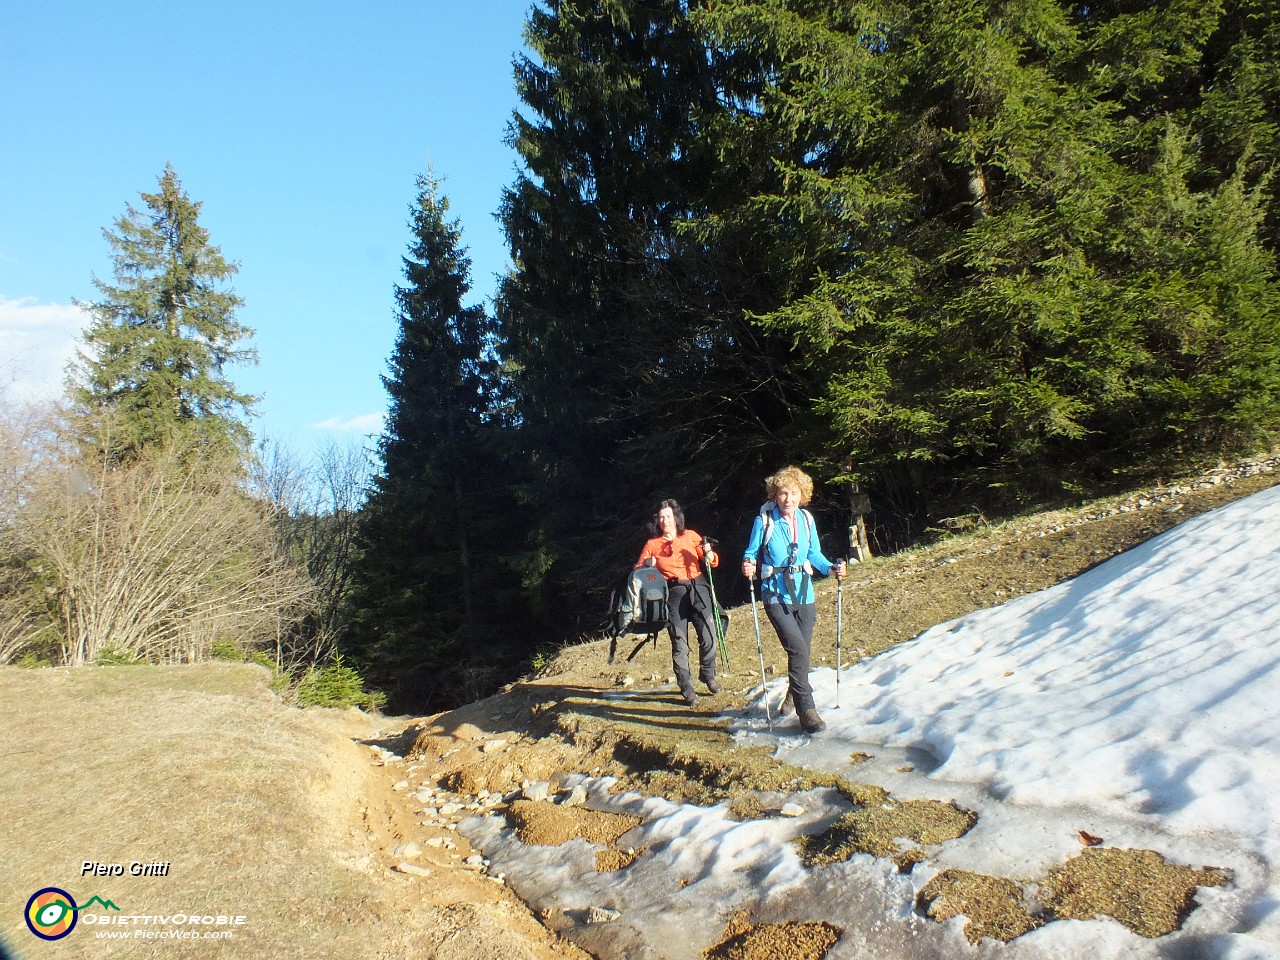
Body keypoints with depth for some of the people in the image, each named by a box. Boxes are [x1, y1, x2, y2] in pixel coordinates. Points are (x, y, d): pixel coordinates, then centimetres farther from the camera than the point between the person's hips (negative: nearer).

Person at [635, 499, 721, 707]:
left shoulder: (690, 536, 13)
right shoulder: (652, 544, 11)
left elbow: (712, 561, 12)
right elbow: (638, 570, 12)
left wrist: (709, 554, -10)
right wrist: (647, 566, -8)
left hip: (697, 588, 1)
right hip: (673, 593, -1)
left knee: (708, 636, -5)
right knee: (679, 643, -1)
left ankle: (708, 675, 19)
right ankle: (686, 687, 10)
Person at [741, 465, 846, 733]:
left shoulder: (807, 520, 3)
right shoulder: (764, 521, -10)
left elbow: (814, 555, 11)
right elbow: (752, 552, -3)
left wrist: (831, 568, -7)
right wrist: (748, 565, -25)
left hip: (804, 594, 5)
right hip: (776, 595, -5)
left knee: (802, 650, 13)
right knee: (797, 648, -18)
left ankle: (793, 696, 40)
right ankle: (806, 709, -12)